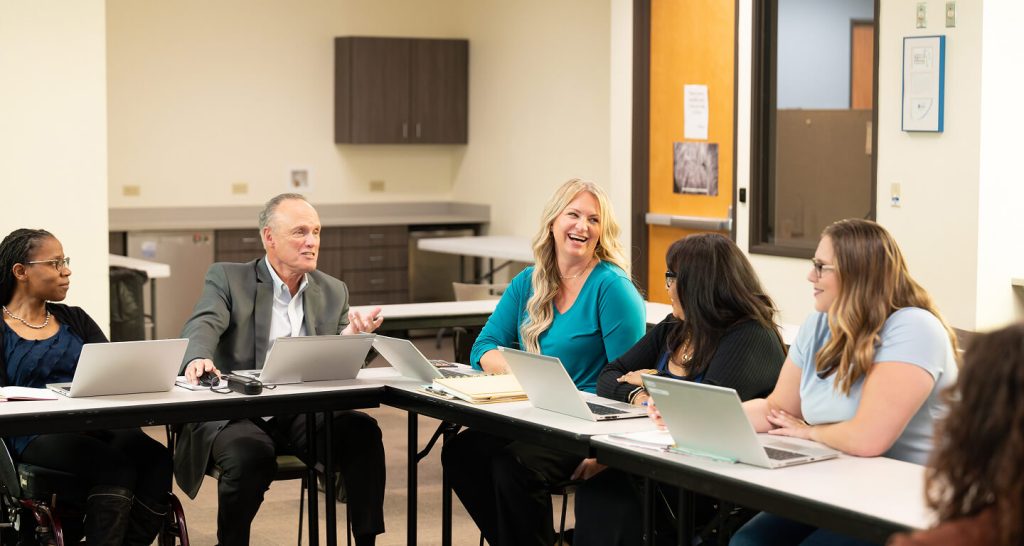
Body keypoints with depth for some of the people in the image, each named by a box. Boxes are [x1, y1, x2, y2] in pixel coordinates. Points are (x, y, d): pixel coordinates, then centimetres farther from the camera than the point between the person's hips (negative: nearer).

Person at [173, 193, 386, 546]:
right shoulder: (227, 279, 4)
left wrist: (352, 337, -12)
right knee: (250, 454, -35)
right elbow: (202, 326, -14)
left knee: (362, 432, -25)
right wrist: (198, 358, -38)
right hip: (236, 412, -3)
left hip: (307, 412, 3)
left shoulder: (333, 292, 15)